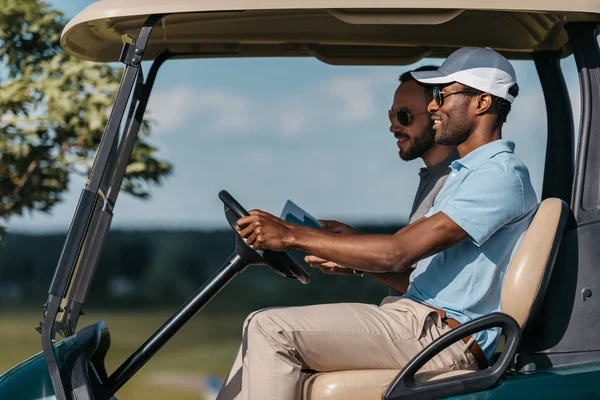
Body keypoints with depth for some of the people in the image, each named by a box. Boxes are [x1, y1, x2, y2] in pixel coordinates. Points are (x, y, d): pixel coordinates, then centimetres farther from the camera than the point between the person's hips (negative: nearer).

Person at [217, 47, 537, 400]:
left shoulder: (502, 175, -13)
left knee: (273, 331, -17)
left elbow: (397, 253, -21)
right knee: (261, 327, 9)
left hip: (439, 335, -10)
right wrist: (350, 258, 9)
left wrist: (292, 235, -19)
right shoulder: (466, 172, 22)